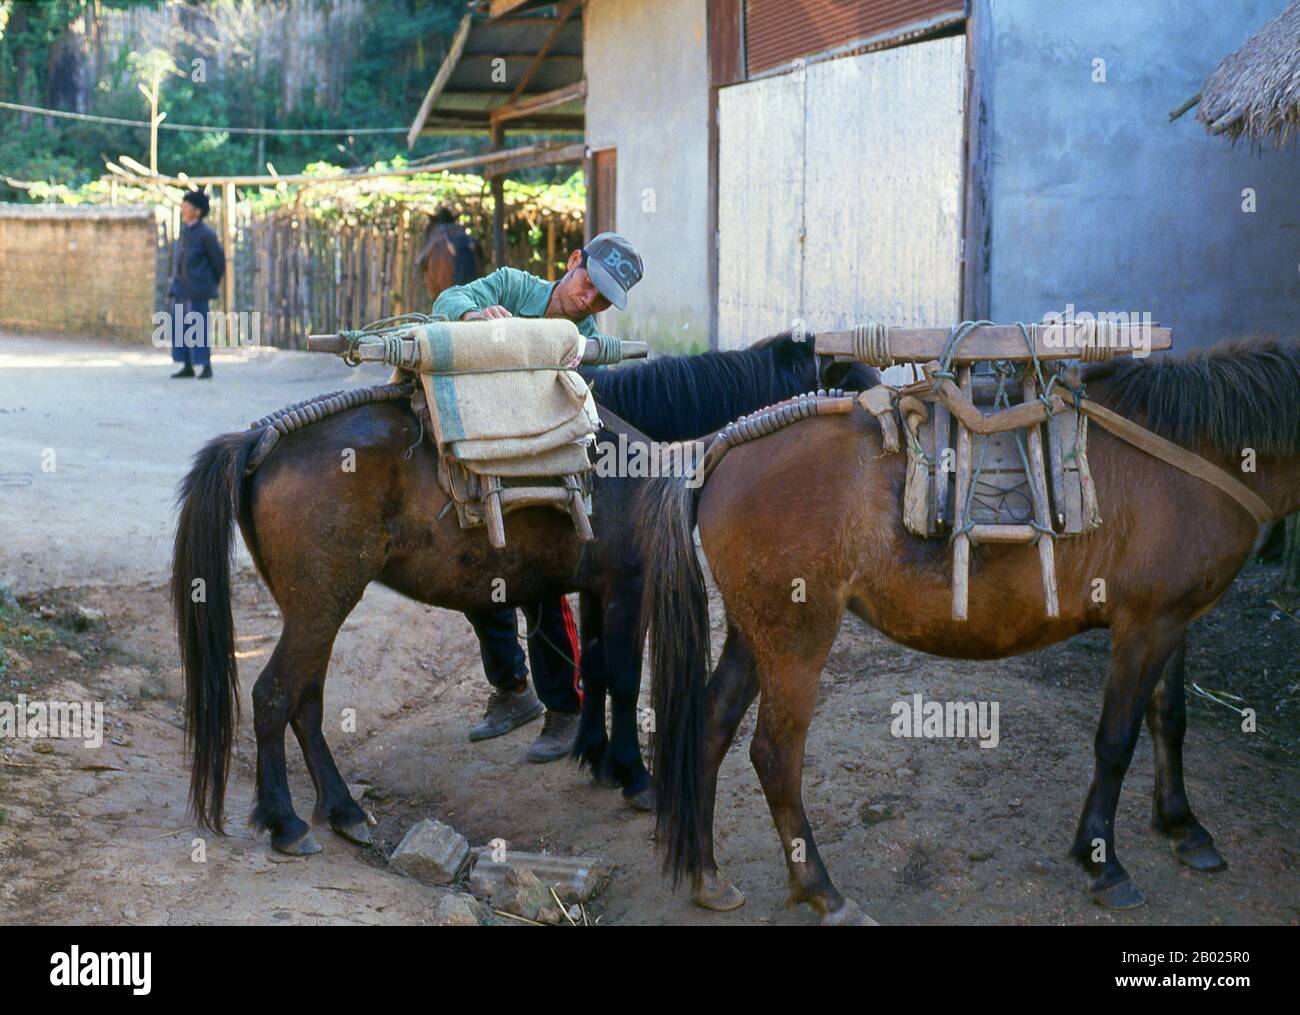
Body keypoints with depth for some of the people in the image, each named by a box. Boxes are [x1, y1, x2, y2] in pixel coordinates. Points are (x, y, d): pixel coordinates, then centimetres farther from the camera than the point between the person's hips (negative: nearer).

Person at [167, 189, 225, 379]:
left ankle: (206, 367, 0)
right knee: (179, 327, 8)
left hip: (197, 290, -8)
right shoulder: (185, 229, 12)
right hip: (180, 288, 8)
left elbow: (219, 260, -5)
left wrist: (211, 284, 5)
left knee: (197, 327, -8)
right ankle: (187, 366, 15)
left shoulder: (205, 233, -11)